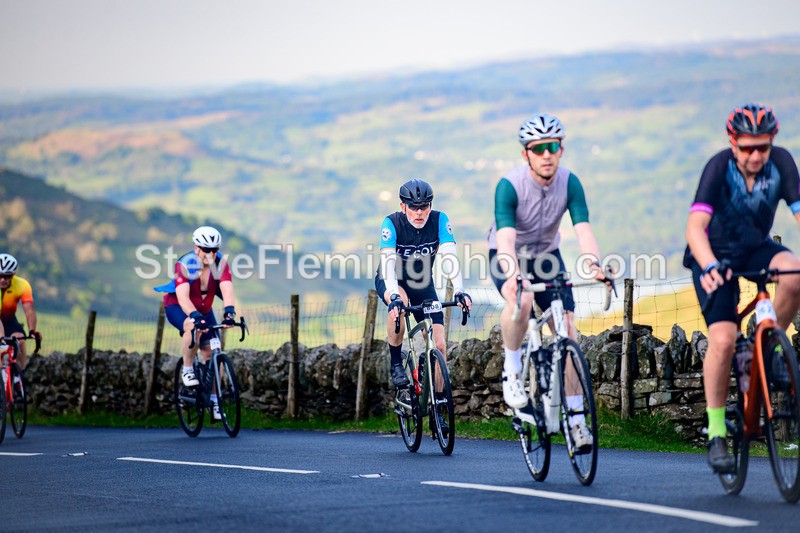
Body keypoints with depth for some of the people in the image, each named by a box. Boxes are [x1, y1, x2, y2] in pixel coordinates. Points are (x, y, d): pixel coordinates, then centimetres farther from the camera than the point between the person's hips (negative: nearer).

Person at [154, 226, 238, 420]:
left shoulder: (220, 264, -20)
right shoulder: (185, 264, -29)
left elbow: (227, 291, -34)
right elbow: (183, 296, -41)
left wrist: (229, 312, -53)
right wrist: (195, 316, -57)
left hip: (204, 309, 4)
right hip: (177, 307, -4)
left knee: (212, 354, -4)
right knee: (193, 328, -37)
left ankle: (214, 399, 10)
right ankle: (187, 370, -16)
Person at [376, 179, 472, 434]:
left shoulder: (439, 221, -21)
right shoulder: (392, 223, -26)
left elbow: (450, 258, -31)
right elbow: (388, 262, -37)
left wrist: (459, 290, -47)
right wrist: (394, 296, -54)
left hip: (422, 284, 2)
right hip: (391, 281, -2)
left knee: (439, 345, -9)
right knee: (399, 302, -39)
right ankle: (396, 364, -19)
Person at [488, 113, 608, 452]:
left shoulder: (569, 183, -19)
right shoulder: (509, 185, -27)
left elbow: (583, 229, -30)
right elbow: (505, 238, -38)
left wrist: (593, 265, -50)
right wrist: (513, 276, -57)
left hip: (546, 255, 3)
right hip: (507, 257, -3)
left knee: (566, 329, -9)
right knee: (521, 301, -37)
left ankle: (576, 417, -3)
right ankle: (512, 370, -14)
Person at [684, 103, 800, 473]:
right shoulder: (719, 167, -26)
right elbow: (695, 226, -36)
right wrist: (709, 267, -54)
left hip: (756, 248, 3)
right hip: (715, 255, -3)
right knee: (723, 339, -21)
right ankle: (716, 431, -7)